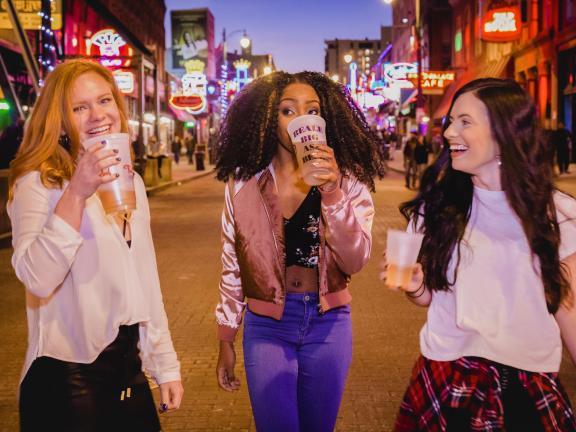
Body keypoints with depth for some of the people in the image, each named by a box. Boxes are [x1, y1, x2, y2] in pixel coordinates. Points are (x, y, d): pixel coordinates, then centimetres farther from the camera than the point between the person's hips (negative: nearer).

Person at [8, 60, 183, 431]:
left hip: (129, 371, 6)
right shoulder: (38, 185, -11)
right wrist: (76, 194, -33)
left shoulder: (132, 183, 9)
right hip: (67, 379, -6)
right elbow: (37, 280, -27)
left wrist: (166, 364, 13)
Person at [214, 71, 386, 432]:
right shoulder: (244, 182, -5)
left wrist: (333, 192, -28)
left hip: (329, 324, 1)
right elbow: (233, 266, 3)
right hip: (266, 325, -1)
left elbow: (355, 261, -16)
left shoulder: (349, 180, -5)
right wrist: (226, 340, 7)